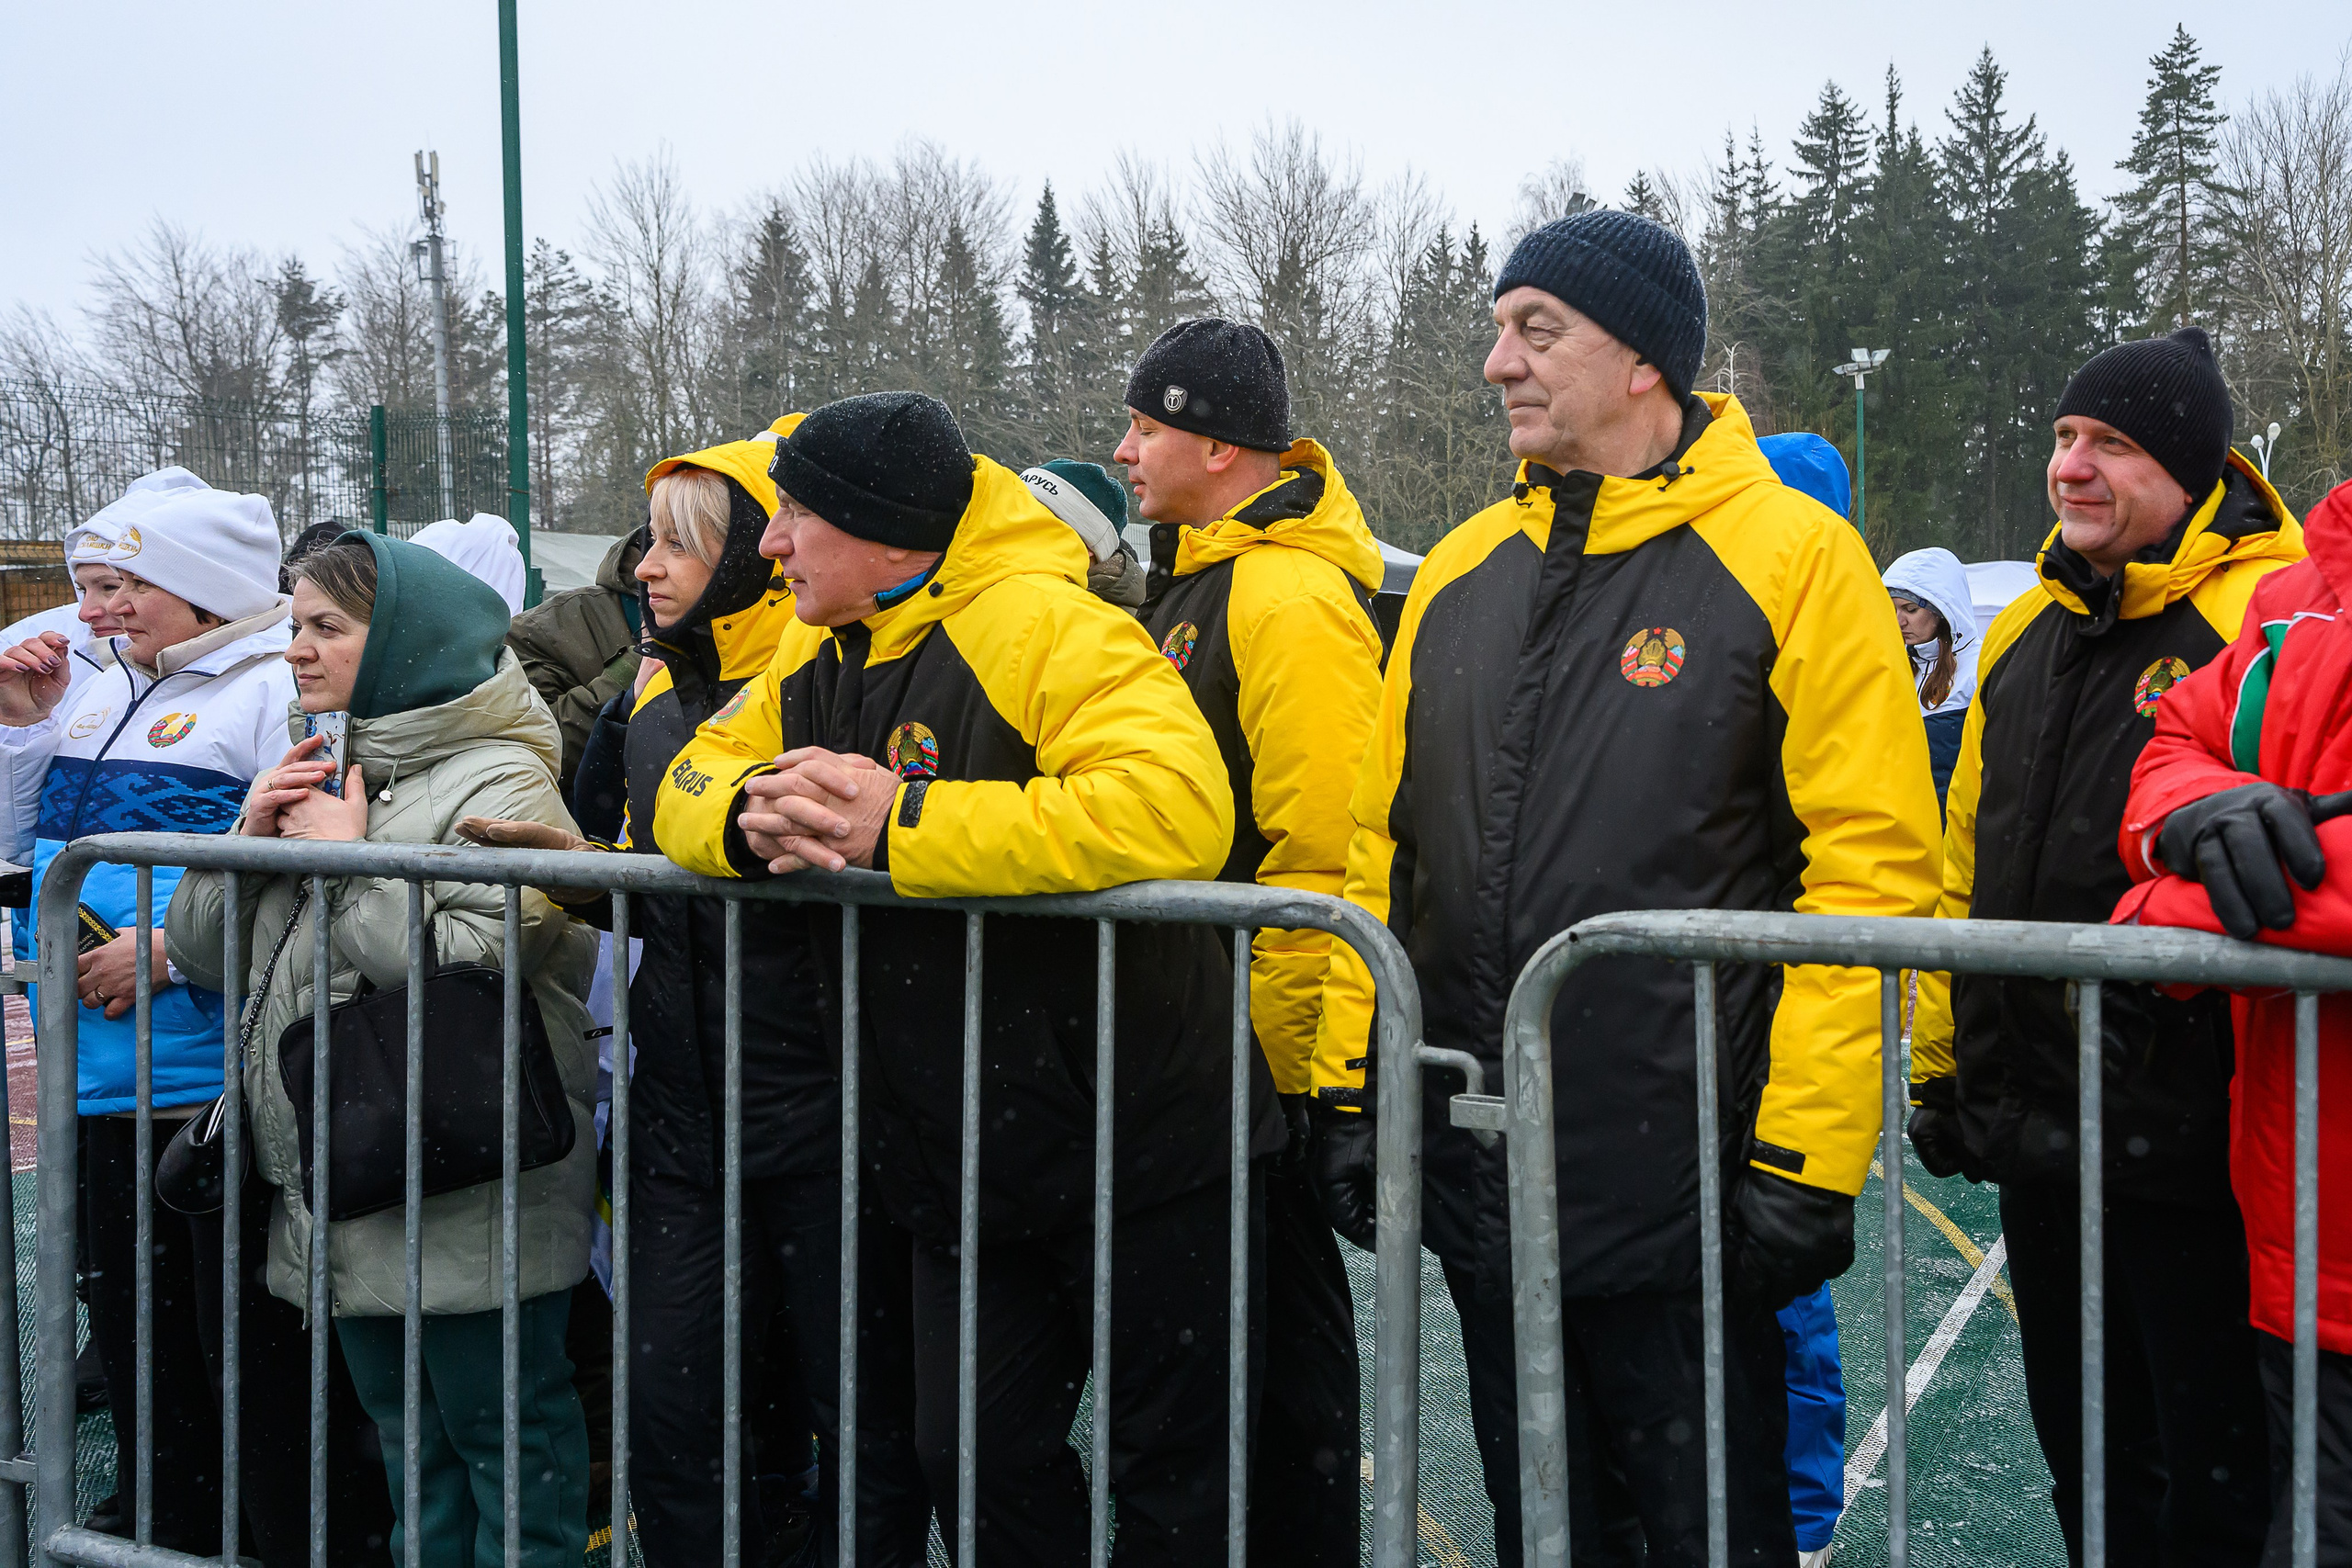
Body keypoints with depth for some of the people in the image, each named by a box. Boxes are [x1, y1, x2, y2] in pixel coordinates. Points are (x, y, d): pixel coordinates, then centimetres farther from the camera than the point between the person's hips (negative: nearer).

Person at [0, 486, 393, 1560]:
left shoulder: (278, 694, -11)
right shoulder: (103, 695, 16)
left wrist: (173, 947, -22)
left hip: (221, 1086, -8)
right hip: (106, 1083, 9)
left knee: (259, 1361, -1)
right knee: (140, 1348, 19)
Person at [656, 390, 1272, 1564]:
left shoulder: (1044, 626, -21)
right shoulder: (818, 655, 6)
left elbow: (1175, 805, -36)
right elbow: (693, 782, 12)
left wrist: (898, 826, -31)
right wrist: (757, 813, -15)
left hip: (1138, 1147, -7)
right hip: (962, 1160, 7)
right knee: (977, 1461, 16)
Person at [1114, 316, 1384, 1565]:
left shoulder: (1294, 596, -19)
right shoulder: (1191, 581, 14)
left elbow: (1322, 853, -24)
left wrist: (1269, 1055, -21)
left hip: (1258, 1050, -10)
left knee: (1280, 1331, 2)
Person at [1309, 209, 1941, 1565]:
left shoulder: (1792, 558, -8)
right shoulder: (1464, 570, 10)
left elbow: (1870, 868, -13)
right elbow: (1387, 842, 13)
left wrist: (1806, 1160, -15)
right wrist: (1355, 1090, 8)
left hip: (1683, 1190, -5)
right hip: (1480, 1183, 6)